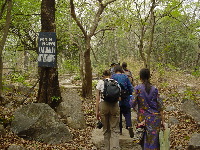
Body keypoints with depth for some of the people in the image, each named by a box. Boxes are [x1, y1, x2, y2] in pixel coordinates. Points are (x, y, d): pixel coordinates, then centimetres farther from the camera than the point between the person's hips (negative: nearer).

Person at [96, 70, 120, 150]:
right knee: (115, 129, 3)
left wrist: (97, 111, 5)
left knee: (106, 129, 13)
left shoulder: (100, 82, 6)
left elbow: (98, 98, 2)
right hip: (114, 105, 0)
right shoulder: (116, 82, 10)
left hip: (103, 105, 0)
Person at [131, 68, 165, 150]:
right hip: (155, 118, 2)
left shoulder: (138, 88, -7)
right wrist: (162, 120, 6)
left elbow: (133, 104, -9)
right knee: (154, 140, 8)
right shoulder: (154, 89, 1)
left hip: (143, 118, -2)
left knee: (145, 141, 12)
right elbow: (160, 106, 1)